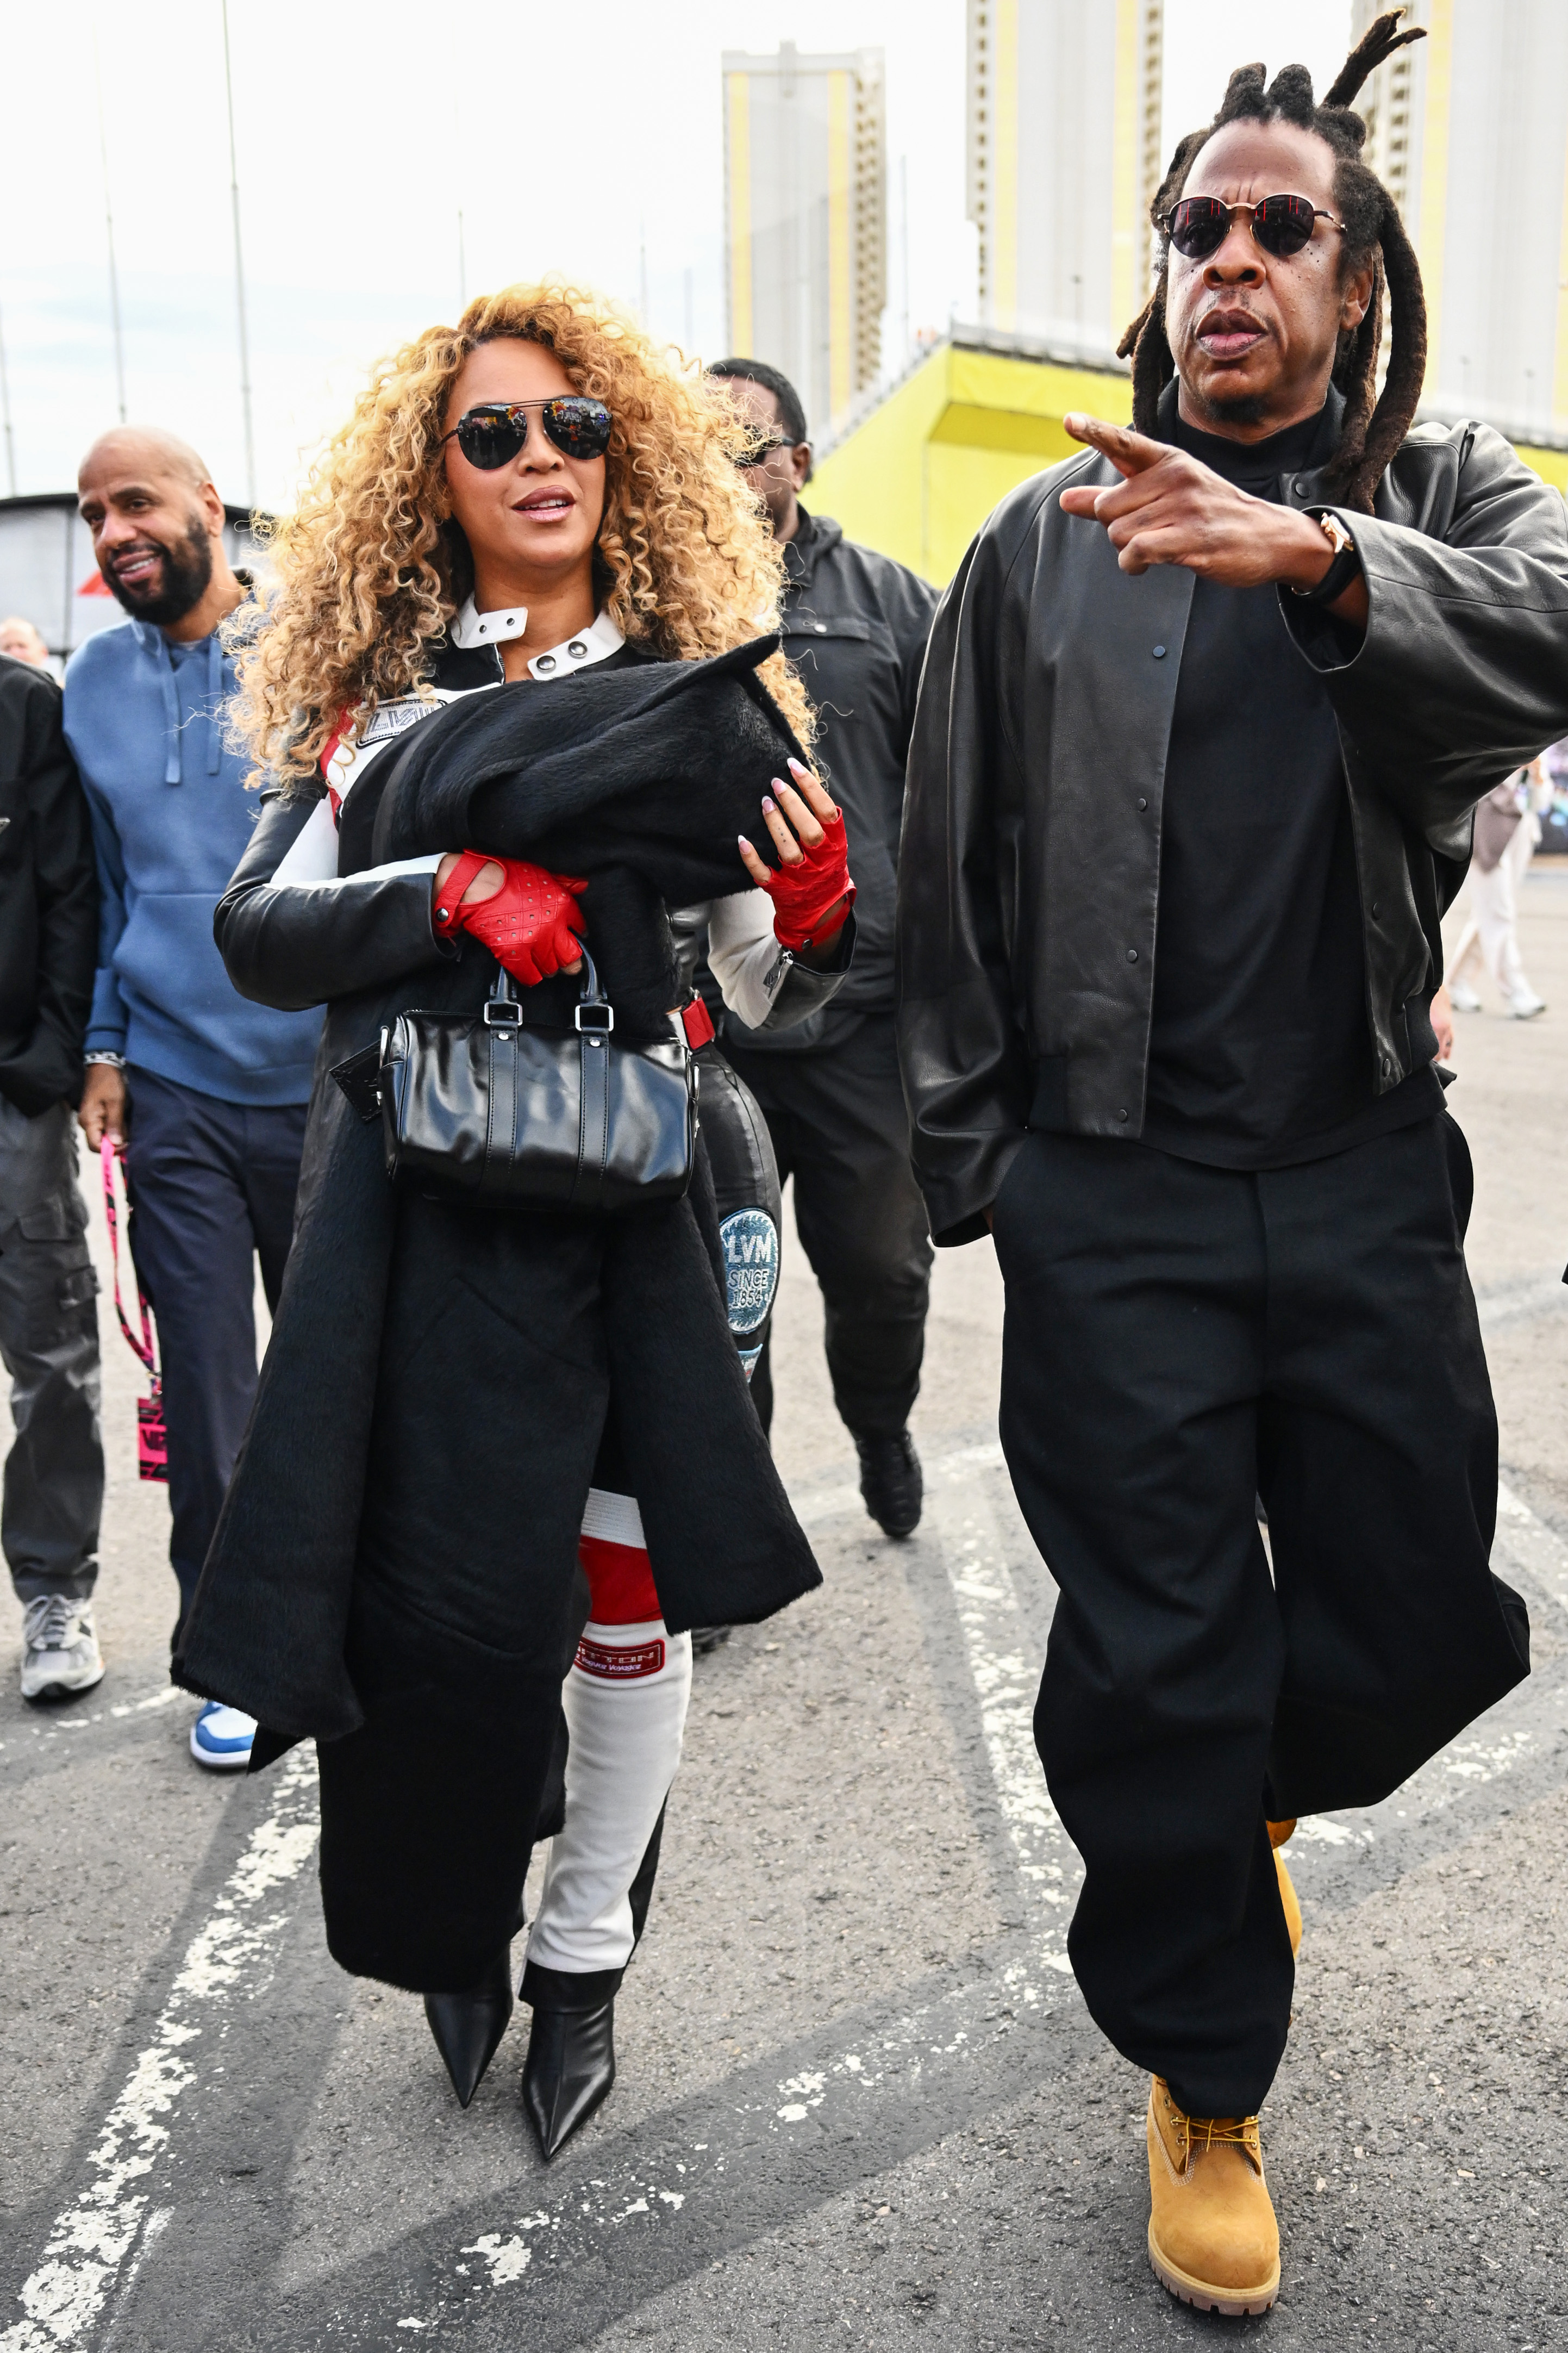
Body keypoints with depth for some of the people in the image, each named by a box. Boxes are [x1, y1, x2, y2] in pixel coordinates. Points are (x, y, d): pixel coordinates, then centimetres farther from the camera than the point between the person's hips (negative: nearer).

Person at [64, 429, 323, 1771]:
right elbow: (111, 880, 16)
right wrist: (104, 1046, 9)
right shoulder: (96, 684, 8)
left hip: (326, 1076, -2)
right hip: (175, 1085, 2)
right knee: (207, 1387, 4)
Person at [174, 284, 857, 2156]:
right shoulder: (379, 693, 6)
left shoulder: (694, 696, 6)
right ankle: (452, 1927, 30)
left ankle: (581, 1956, 29)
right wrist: (447, 894, -14)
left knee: (629, 1592, 5)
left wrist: (816, 920, -16)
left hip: (629, 1199, 1)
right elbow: (257, 932, 1)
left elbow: (769, 997, 6)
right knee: (443, 1594, 0)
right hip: (421, 1207, 0)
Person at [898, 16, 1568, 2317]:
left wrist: (1317, 551, -35)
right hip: (1117, 1200, -1)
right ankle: (1205, 2075, 30)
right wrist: (968, 1158, 3)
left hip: (1370, 1180, 1)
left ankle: (1248, 1792, 46)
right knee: (1152, 1659, 5)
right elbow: (952, 871, 7)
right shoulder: (1043, 541, 6)